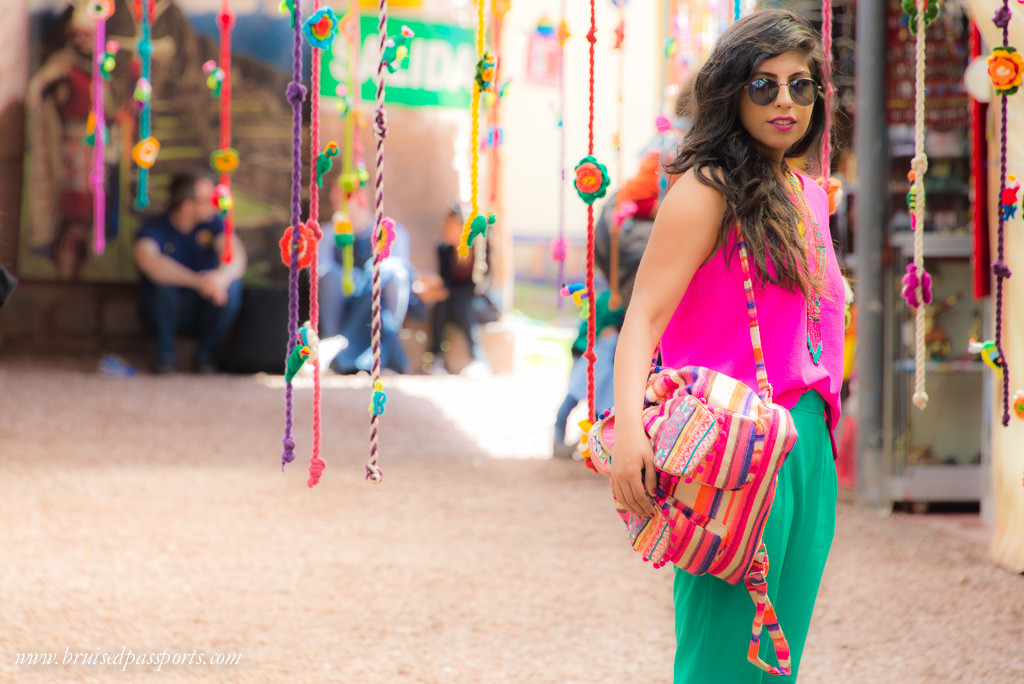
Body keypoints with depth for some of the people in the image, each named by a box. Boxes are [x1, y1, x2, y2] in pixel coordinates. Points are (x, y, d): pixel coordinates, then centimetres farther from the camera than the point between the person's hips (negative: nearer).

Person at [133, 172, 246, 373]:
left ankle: (206, 353, -7)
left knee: (232, 285, -28)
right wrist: (196, 281, -54)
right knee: (161, 282, -34)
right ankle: (166, 354, -12)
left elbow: (237, 255, -23)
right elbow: (145, 258, -41)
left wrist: (223, 275, -50)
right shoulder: (155, 228, -17)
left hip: (205, 309, 3)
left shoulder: (213, 222, -5)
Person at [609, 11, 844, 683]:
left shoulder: (809, 197, 17)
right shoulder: (709, 189, -7)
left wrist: (819, 428, 16)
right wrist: (630, 426, -30)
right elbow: (645, 314, -16)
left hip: (810, 444, 8)